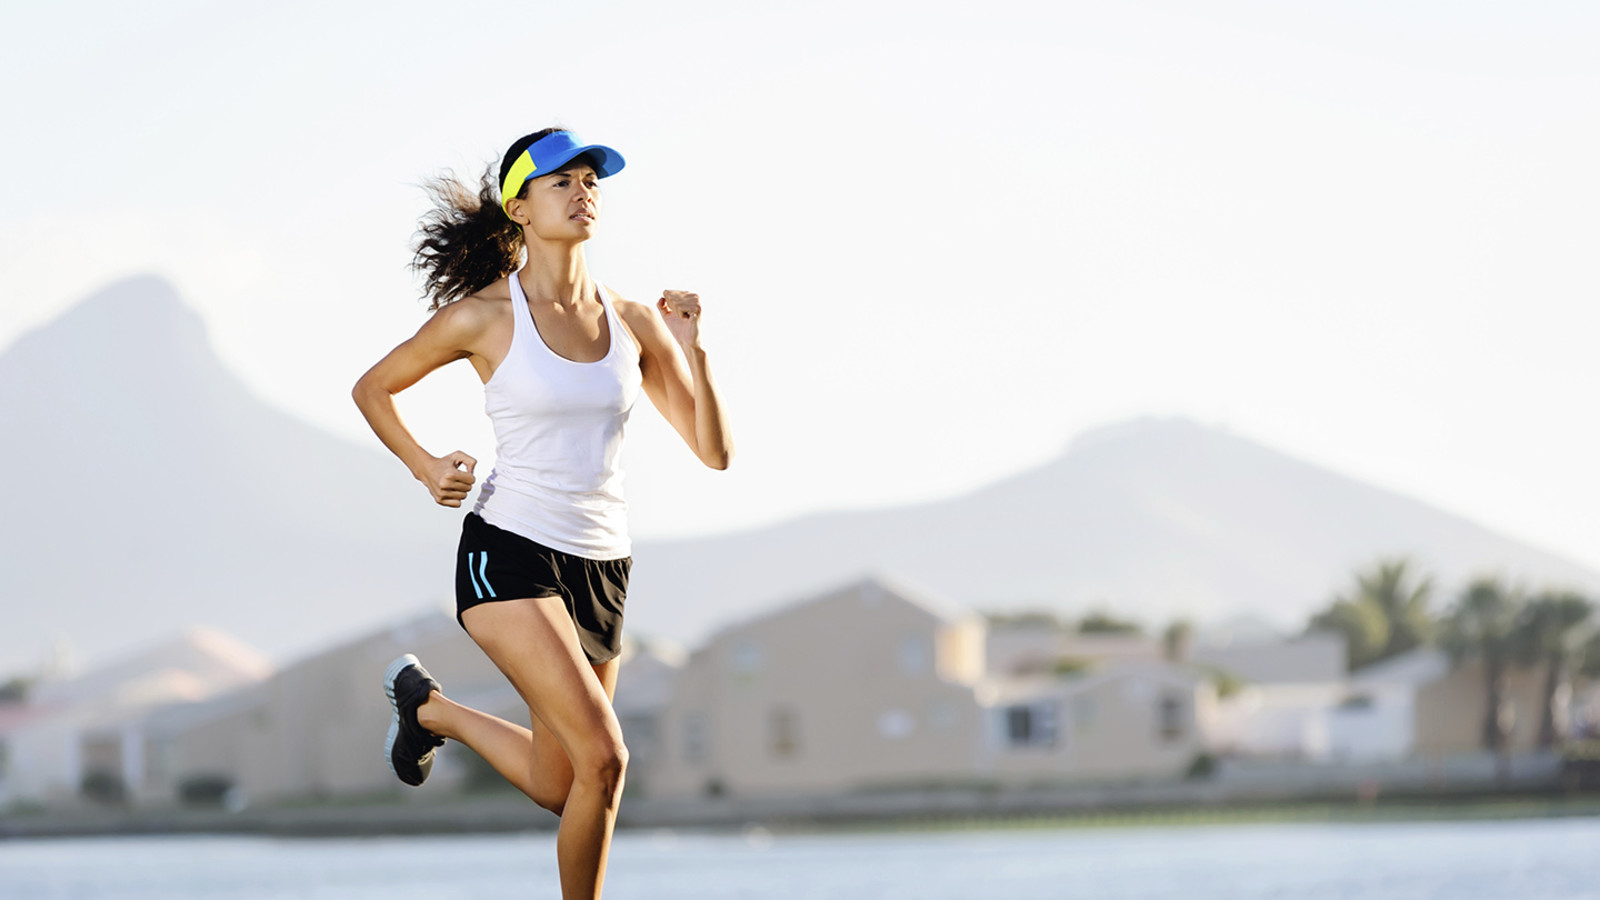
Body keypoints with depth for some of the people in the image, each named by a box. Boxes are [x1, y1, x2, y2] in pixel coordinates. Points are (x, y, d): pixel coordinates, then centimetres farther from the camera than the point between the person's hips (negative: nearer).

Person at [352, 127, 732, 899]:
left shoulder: (633, 324, 5)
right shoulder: (482, 317, -5)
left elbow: (714, 452, 5)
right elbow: (372, 389, 10)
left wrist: (690, 350, -9)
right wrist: (425, 468, -5)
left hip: (600, 567, 5)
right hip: (509, 553, -5)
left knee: (559, 790, 11)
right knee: (604, 758, -23)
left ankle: (429, 707, 37)